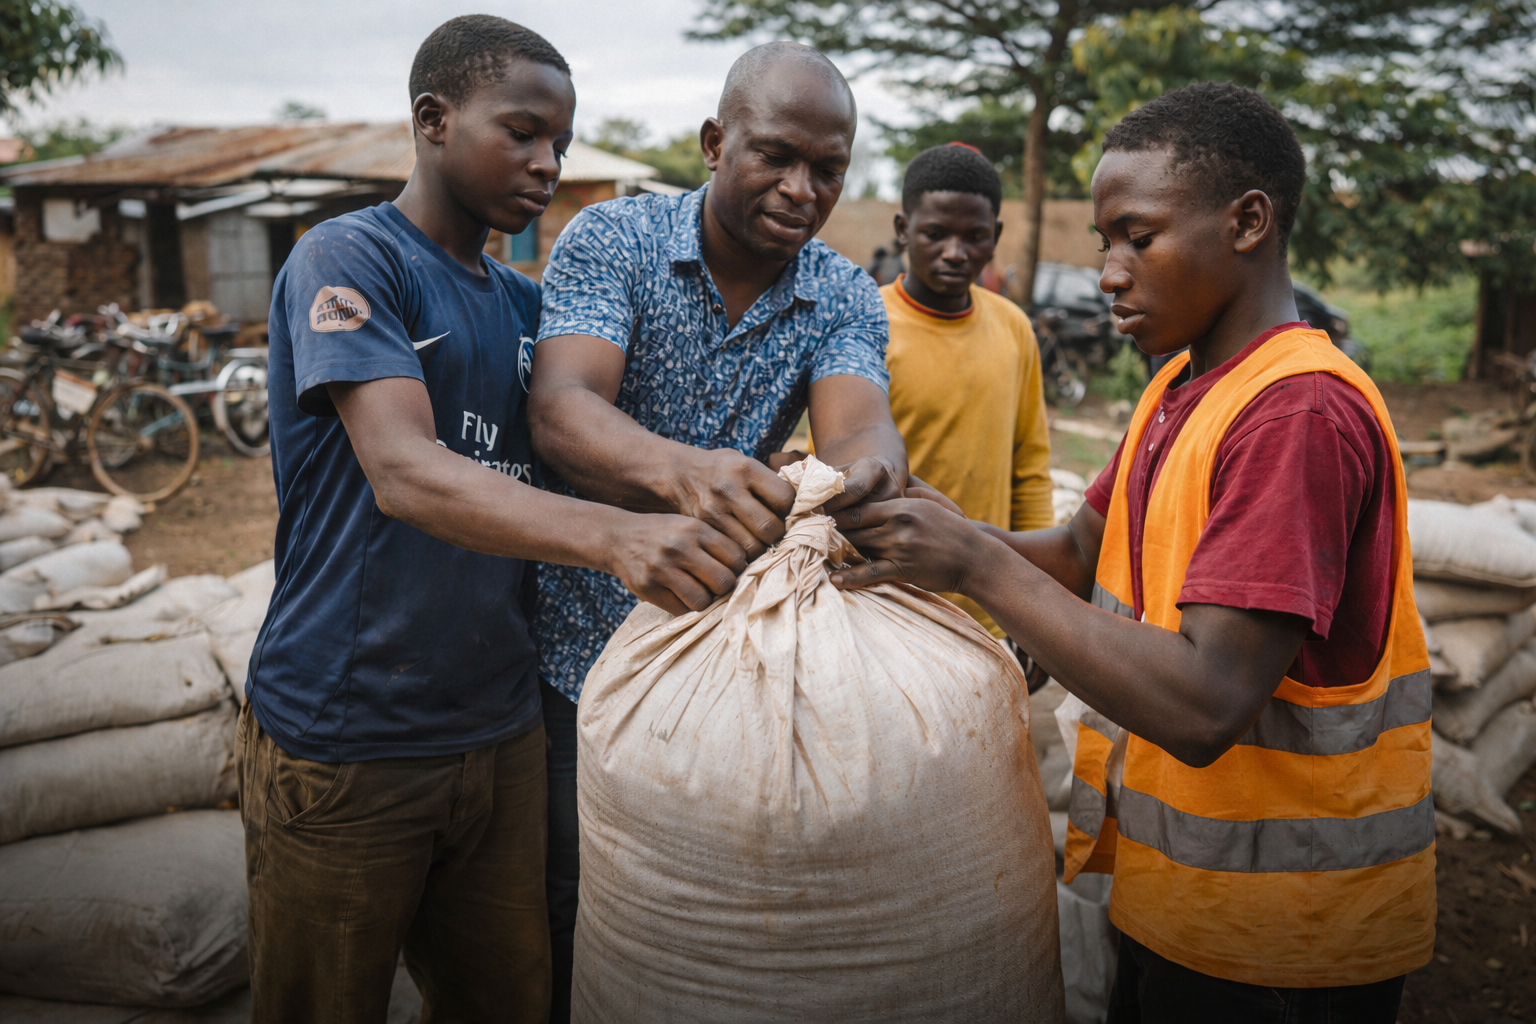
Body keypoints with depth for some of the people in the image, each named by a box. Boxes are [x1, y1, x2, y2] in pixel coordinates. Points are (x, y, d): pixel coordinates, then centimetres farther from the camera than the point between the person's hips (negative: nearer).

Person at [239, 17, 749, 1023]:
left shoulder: (524, 304, 13)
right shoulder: (346, 257, -11)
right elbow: (406, 475, -25)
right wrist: (612, 534, -41)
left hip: (498, 729, 6)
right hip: (346, 741, -6)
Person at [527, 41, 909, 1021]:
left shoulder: (848, 299, -3)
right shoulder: (610, 239, -13)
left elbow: (859, 424, -21)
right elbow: (560, 413, -28)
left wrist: (868, 472, -47)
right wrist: (677, 470, -50)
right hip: (583, 644, -2)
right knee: (573, 915, 12)